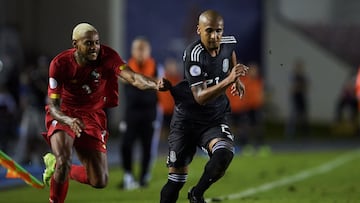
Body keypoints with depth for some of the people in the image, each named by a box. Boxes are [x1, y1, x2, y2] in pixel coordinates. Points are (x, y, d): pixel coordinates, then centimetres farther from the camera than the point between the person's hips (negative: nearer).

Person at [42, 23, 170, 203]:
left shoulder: (107, 56, -18)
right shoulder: (60, 63, -20)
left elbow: (132, 77, -34)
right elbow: (53, 106, -20)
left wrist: (155, 84, -55)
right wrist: (69, 120, -43)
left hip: (92, 116, 3)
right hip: (63, 115, -3)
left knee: (100, 181, -1)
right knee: (64, 162, -30)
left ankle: (55, 167, 25)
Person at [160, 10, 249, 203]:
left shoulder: (228, 43, -7)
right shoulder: (194, 54, -24)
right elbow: (200, 97, -29)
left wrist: (236, 79, 8)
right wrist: (228, 80, -40)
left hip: (216, 120, 4)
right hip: (187, 120, -3)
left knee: (224, 154, -27)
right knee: (176, 180, 0)